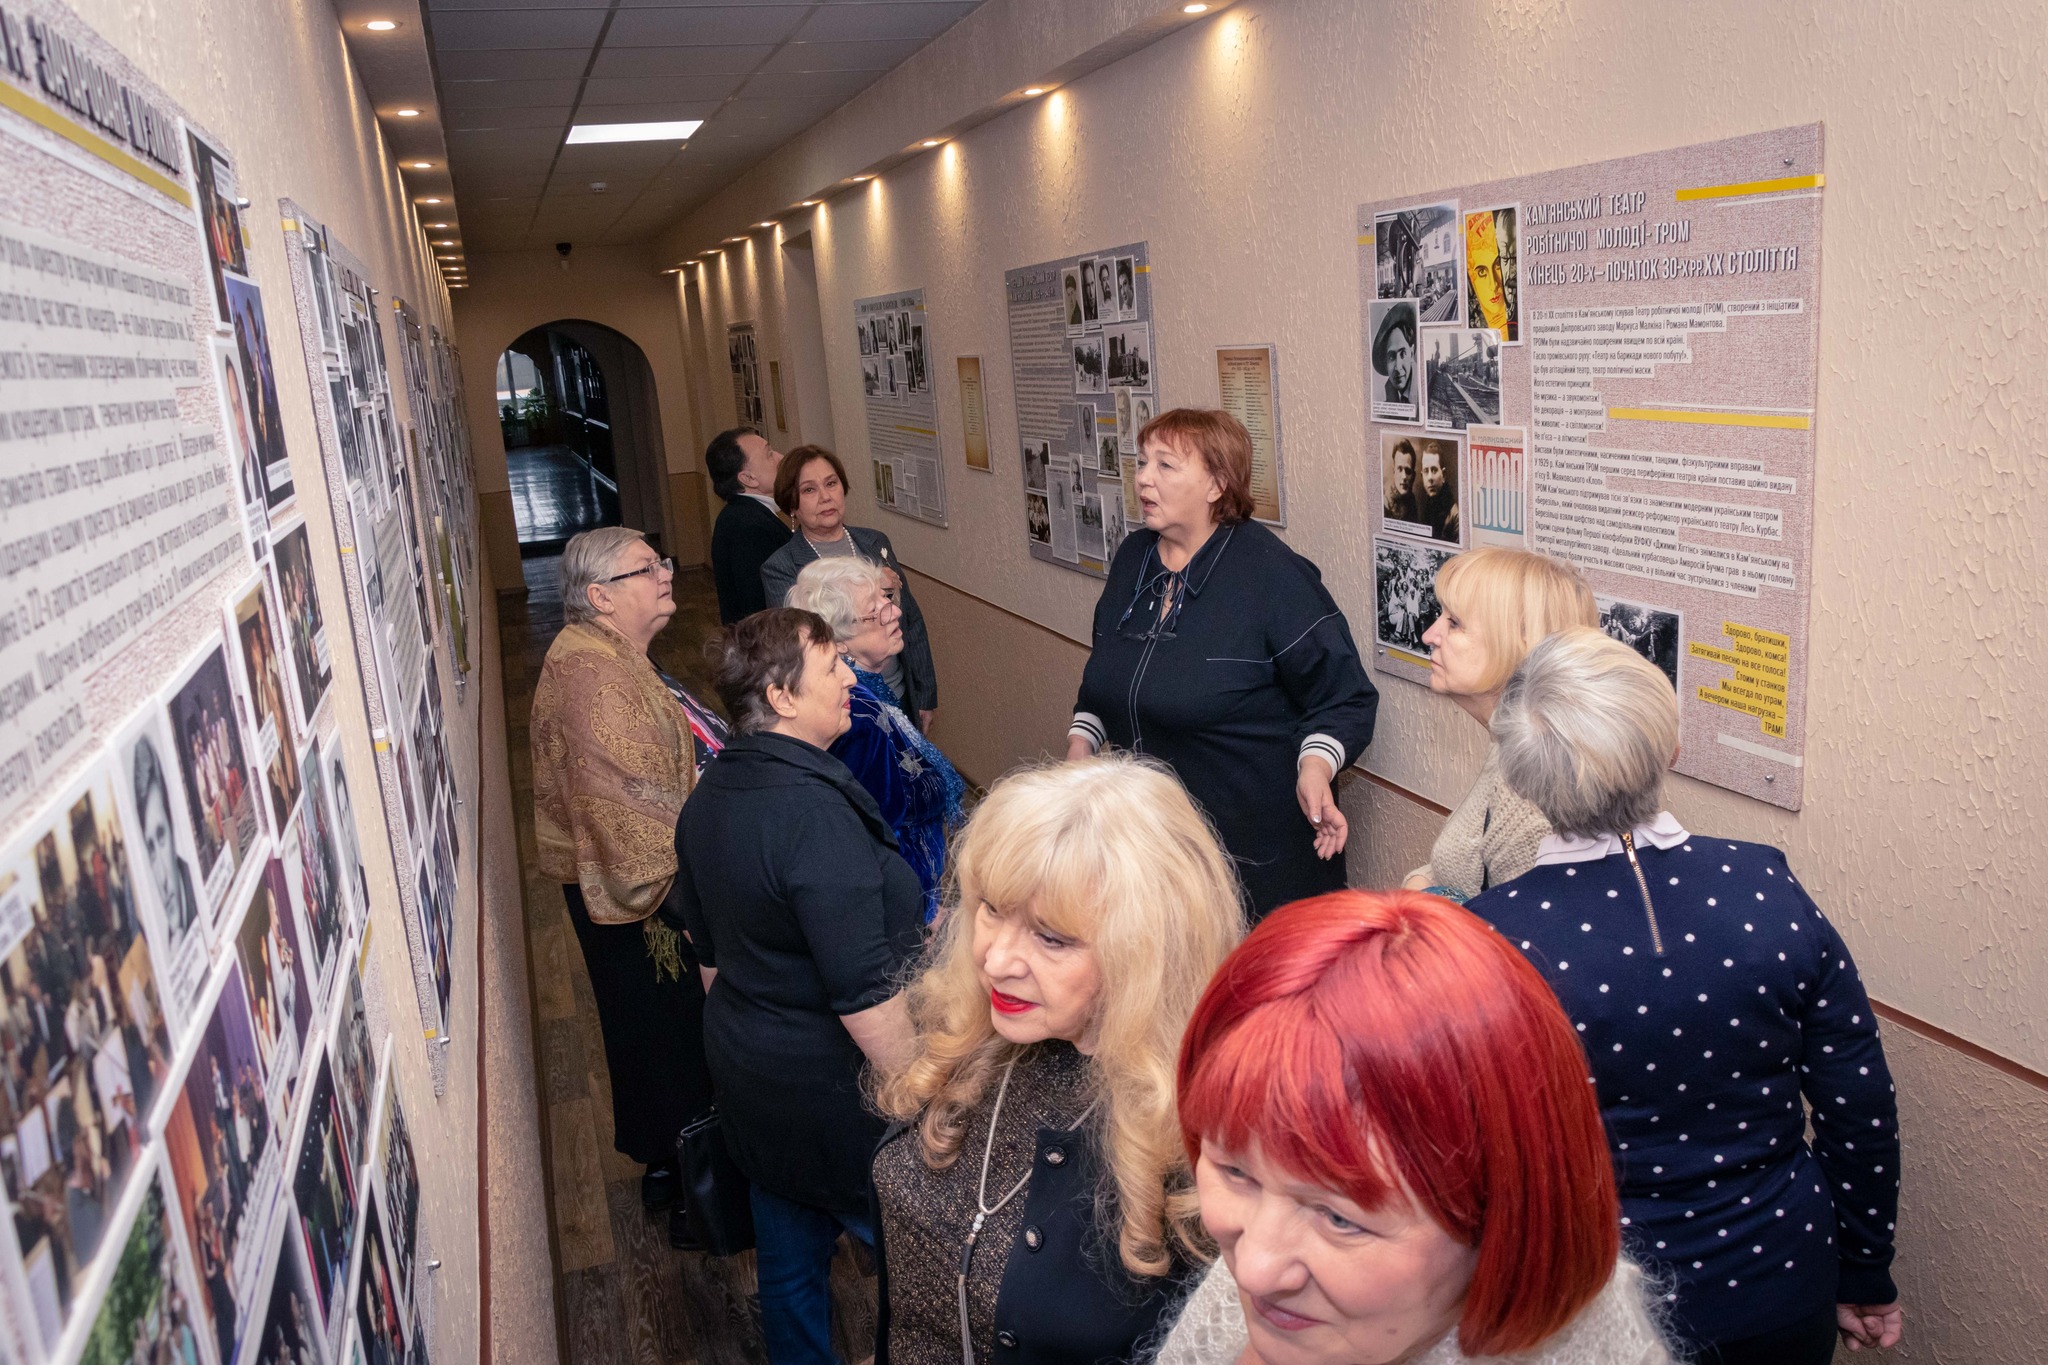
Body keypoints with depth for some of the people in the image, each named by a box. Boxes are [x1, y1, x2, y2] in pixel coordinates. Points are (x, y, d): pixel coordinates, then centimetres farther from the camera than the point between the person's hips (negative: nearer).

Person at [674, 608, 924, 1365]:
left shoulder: (708, 797, 2)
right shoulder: (816, 810, -28)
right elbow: (864, 996, -28)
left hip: (747, 1071, 9)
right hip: (834, 1086, -9)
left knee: (788, 1252, 23)